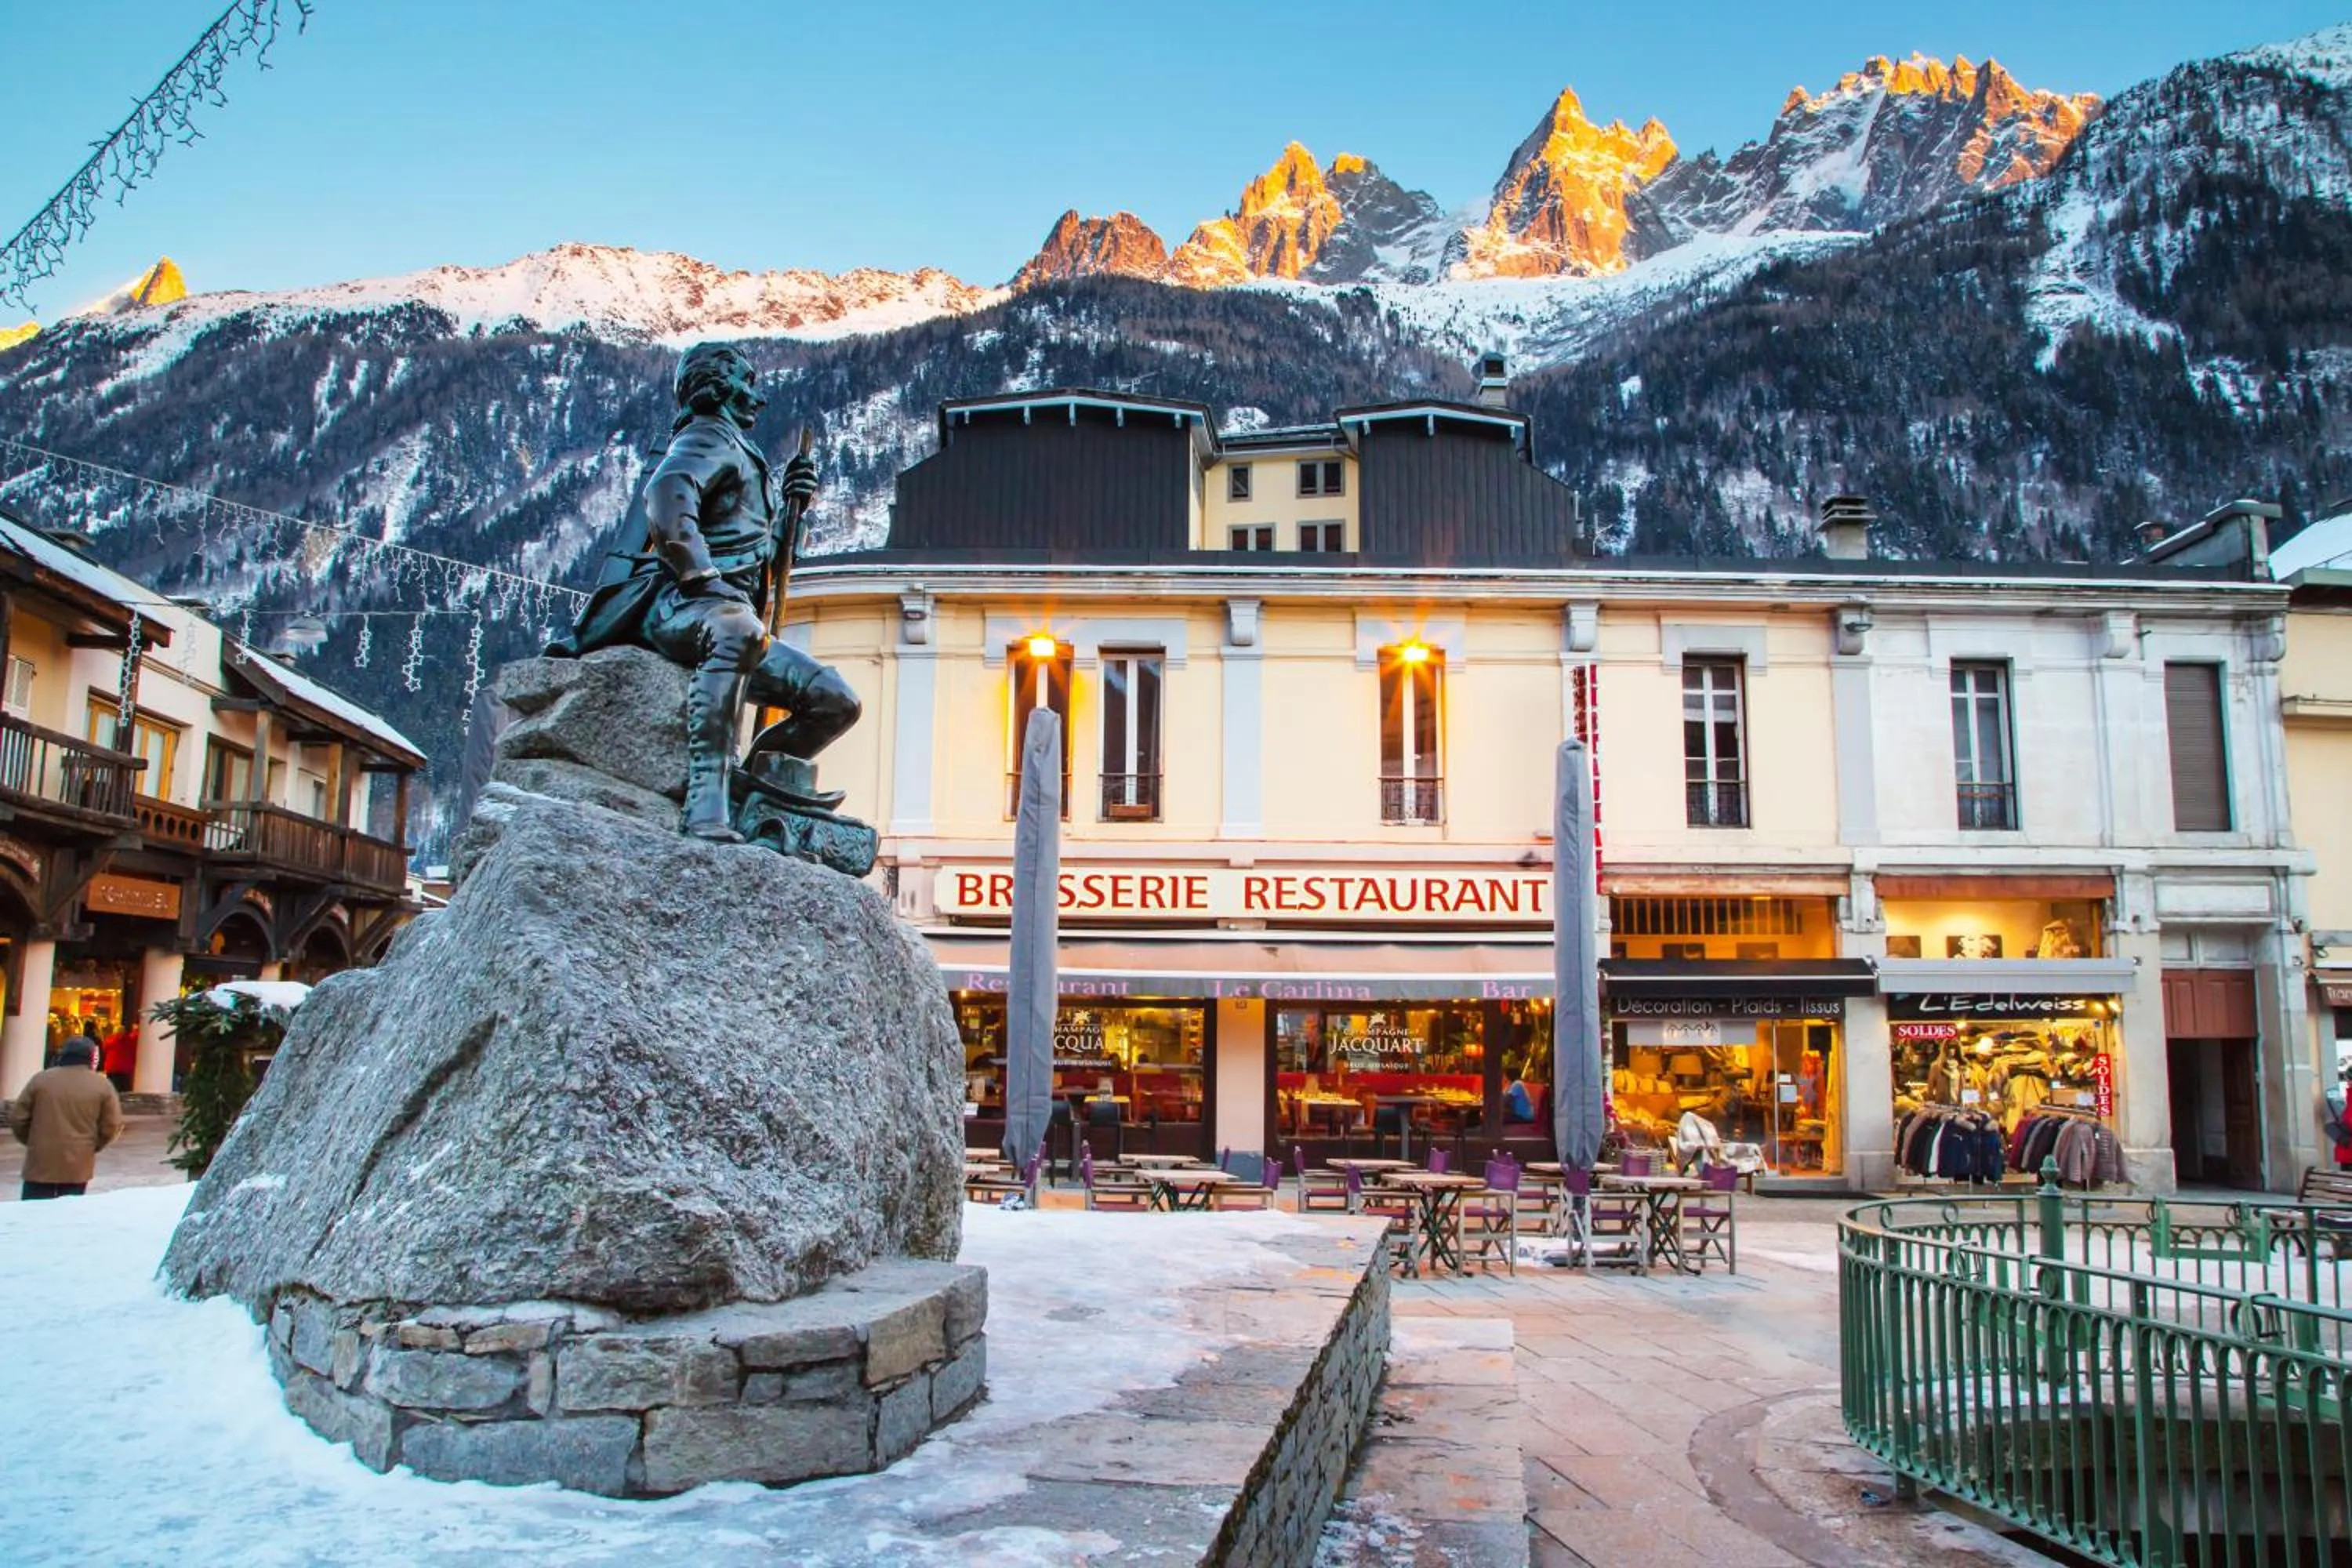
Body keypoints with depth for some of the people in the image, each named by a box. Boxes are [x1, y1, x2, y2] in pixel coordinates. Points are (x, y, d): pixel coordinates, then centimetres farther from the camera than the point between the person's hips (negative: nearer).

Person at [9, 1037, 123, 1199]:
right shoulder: (102, 1085, -2)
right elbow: (111, 1127, -3)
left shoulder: (41, 1079, 1)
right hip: (78, 1165, 0)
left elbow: (17, 1118, 3)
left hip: (41, 1163, 1)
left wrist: (32, 1142, 19)